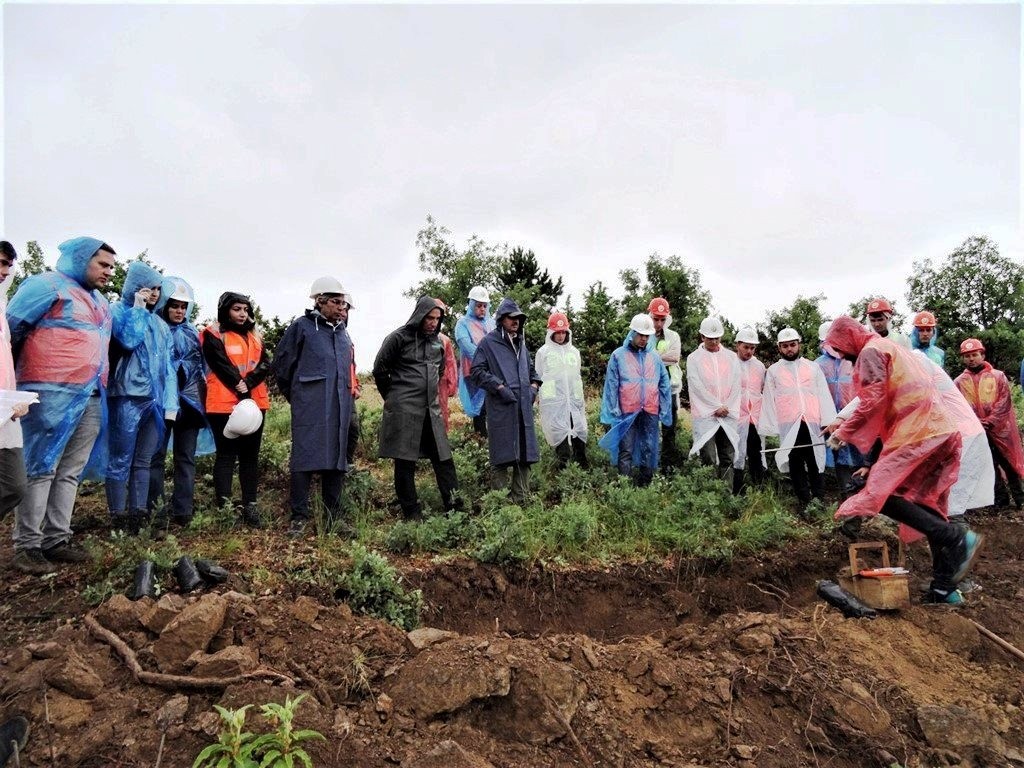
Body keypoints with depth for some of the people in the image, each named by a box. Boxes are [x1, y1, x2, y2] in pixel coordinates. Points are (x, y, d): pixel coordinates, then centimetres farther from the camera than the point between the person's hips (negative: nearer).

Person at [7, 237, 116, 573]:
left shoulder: (101, 303, 22)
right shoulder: (48, 285, -2)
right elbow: (11, 327, -3)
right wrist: (12, 378, -1)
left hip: (91, 399, 8)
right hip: (52, 395, -8)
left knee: (71, 472, 7)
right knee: (40, 469, -4)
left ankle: (56, 539, 13)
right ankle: (26, 546, 3)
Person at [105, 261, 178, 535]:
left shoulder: (160, 323, 18)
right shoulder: (118, 310, 2)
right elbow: (128, 339, -19)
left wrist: (170, 402, 5)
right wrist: (138, 308, -7)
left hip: (155, 399, 6)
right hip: (128, 397, -6)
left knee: (144, 461, 8)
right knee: (121, 461, -2)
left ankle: (138, 514, 13)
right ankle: (119, 518, 4)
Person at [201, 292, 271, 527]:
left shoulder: (254, 336, 17)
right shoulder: (214, 335, 0)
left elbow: (265, 364, 4)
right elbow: (221, 366, -12)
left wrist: (247, 384, -12)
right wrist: (240, 390, -16)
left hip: (254, 403, 6)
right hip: (225, 404, -6)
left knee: (250, 455, 7)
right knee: (227, 455, -4)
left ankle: (250, 508, 11)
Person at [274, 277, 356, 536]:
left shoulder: (342, 331, 17)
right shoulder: (302, 326, -1)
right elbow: (282, 361, 2)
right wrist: (292, 393, 11)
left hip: (340, 406, 6)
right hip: (309, 406, -6)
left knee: (337, 457, 8)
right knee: (305, 457, -6)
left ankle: (334, 516, 17)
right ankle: (299, 516, 4)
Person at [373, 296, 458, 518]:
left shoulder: (437, 341, 13)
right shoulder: (399, 337, -5)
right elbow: (380, 369, 0)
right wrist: (394, 397, 7)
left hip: (431, 409, 6)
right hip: (404, 410, -6)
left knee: (444, 459, 4)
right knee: (405, 464, 0)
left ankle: (454, 507, 11)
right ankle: (412, 515, 8)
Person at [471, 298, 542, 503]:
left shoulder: (521, 343, 20)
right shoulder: (488, 342, -1)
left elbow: (531, 369, 30)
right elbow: (477, 371, -7)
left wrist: (534, 385, 12)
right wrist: (499, 387, -13)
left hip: (524, 407, 7)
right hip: (501, 407, -6)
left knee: (524, 455, 8)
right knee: (502, 457, -5)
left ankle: (522, 499, 17)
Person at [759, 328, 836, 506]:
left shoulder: (813, 367, 13)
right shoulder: (773, 371, 11)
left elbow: (824, 395, 8)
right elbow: (768, 400, 7)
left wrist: (828, 421, -3)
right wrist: (770, 429, -1)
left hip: (812, 424, 1)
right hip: (788, 426, -1)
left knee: (815, 462, 2)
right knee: (795, 464, 0)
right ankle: (804, 501, 5)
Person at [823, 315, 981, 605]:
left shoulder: (871, 351, -3)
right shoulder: (892, 348, 27)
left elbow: (873, 400, -13)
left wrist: (844, 431, -3)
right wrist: (846, 424, 24)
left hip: (917, 434, -10)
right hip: (941, 432, 10)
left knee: (882, 495, -10)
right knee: (927, 507, 10)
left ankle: (958, 538, -16)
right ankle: (944, 588, 11)